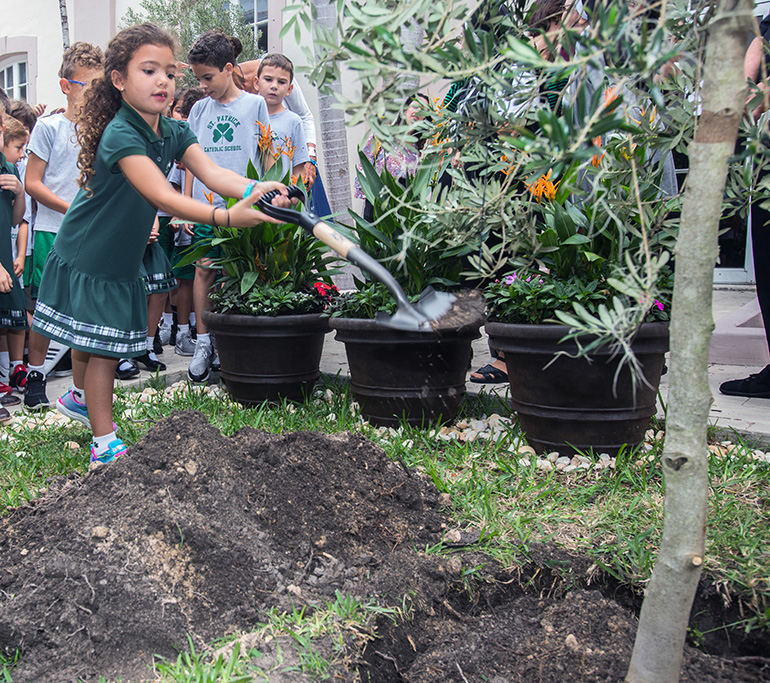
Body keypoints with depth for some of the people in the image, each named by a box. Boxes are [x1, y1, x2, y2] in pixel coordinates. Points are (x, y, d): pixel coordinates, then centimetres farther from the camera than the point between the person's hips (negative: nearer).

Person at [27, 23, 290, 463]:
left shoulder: (175, 133, -3)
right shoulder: (120, 135, -28)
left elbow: (210, 171, -19)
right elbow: (163, 197, -39)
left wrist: (254, 189, -40)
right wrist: (226, 216, -52)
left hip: (122, 259, 8)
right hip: (86, 257, -7)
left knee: (95, 340, 25)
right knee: (103, 347, -4)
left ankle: (80, 397, 50)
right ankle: (105, 445, 6)